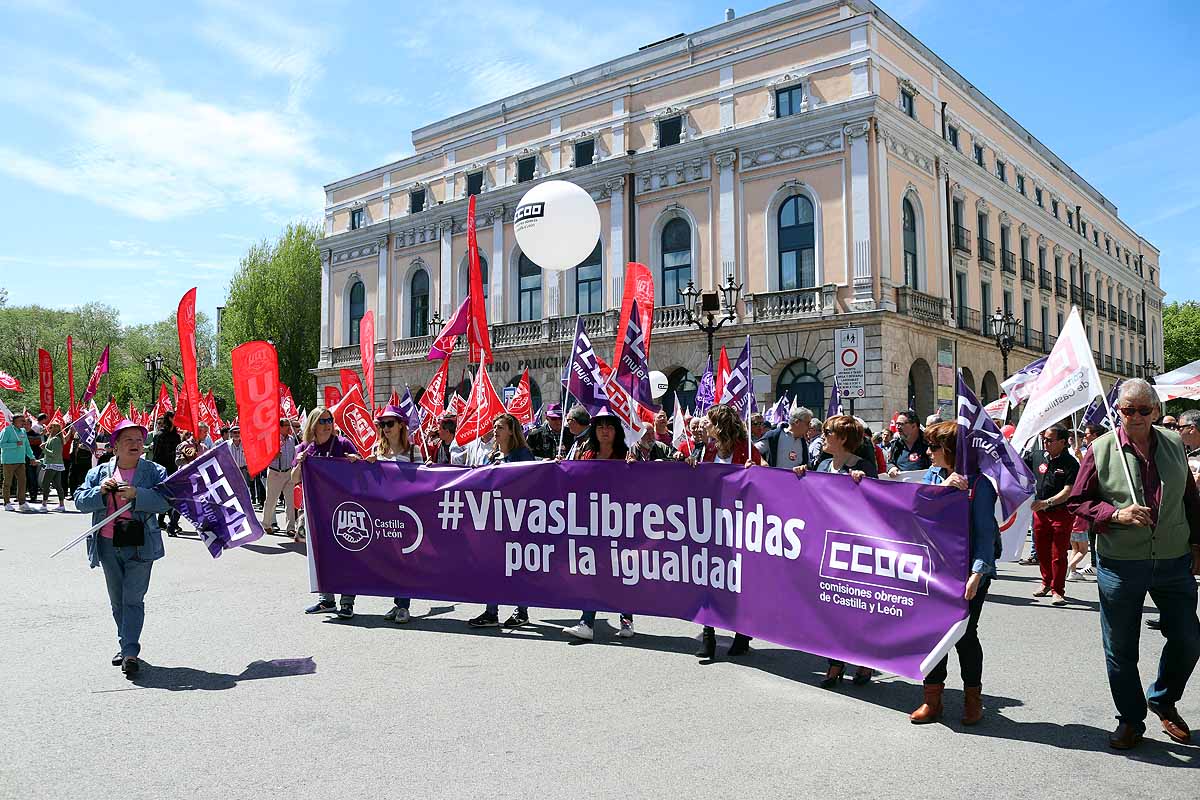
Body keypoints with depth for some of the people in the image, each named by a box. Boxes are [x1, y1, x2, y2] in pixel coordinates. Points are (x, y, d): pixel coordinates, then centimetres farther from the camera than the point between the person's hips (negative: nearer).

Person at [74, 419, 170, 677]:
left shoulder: (154, 471, -1)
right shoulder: (99, 472, 10)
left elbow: (166, 500, -14)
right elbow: (80, 500, 3)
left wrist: (136, 494, -25)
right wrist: (100, 491, -15)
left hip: (140, 546, -4)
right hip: (108, 545, 4)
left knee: (133, 599, -7)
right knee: (117, 601, 14)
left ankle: (131, 652, -5)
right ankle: (126, 645, 28)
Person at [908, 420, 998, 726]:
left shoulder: (978, 483, -11)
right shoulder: (932, 474, 6)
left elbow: (985, 532, -14)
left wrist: (977, 573, -21)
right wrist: (944, 487, -20)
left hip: (969, 571, -5)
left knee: (964, 635, 4)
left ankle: (973, 698, 25)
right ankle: (933, 698, 20)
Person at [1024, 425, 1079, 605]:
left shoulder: (1070, 463, -12)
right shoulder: (1037, 456, 2)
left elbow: (1068, 491, -19)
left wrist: (1046, 502, -27)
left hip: (1061, 513, -5)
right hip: (1040, 511, 5)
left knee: (1058, 554, -2)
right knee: (1042, 551, 14)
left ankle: (1058, 590, 9)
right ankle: (1047, 582, 32)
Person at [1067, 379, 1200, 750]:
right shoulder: (1100, 450, -5)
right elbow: (1077, 502, -2)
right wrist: (1115, 514, -17)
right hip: (1120, 565, -2)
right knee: (1121, 649, 7)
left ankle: (1163, 701, 36)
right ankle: (1131, 720, 26)